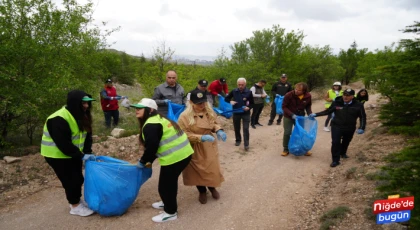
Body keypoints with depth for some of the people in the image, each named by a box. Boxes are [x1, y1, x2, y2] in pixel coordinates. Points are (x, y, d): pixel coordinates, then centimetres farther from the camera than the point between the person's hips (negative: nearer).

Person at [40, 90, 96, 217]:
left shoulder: (81, 116, -2)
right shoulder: (59, 119, -30)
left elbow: (87, 135, 2)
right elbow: (63, 144, -31)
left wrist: (88, 152, -11)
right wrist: (81, 156, -26)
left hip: (72, 154, 8)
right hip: (57, 155, -8)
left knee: (78, 178, 15)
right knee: (70, 180, 0)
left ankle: (77, 200, 35)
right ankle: (75, 206, 17)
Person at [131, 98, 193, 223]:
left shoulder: (150, 125, -17)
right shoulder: (158, 119, 17)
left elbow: (151, 147, -18)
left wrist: (142, 161, -1)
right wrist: (150, 161, 21)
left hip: (174, 157, -10)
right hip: (183, 153, 11)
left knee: (165, 185, 6)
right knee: (170, 181, 27)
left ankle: (170, 212, 23)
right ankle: (168, 203, 47)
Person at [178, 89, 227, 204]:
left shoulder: (209, 111, -5)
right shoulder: (185, 116, -22)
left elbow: (215, 123, 11)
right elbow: (184, 135, -21)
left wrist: (219, 130, -12)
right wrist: (201, 137, -31)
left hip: (209, 147, 4)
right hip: (195, 149, -4)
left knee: (212, 169, 12)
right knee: (198, 171, 11)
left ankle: (212, 188, 42)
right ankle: (202, 191, 37)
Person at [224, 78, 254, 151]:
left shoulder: (249, 92, -10)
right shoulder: (234, 91, -5)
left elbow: (252, 103, -1)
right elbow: (226, 98, 5)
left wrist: (248, 107, -23)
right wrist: (230, 101, -17)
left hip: (245, 113, -3)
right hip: (236, 113, 3)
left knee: (246, 129, -6)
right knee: (236, 128, 15)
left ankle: (246, 144, 0)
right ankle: (238, 140, 36)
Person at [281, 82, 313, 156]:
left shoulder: (308, 96, -16)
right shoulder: (289, 95, -26)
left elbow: (308, 106, 3)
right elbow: (284, 107, -17)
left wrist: (310, 114, -14)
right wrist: (292, 114, -27)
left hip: (300, 117, 3)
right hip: (288, 117, -3)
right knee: (287, 133, -1)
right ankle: (286, 149, 14)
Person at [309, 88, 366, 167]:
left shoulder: (358, 105, -11)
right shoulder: (336, 103, -11)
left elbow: (363, 117, 0)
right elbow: (328, 111, 1)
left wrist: (361, 128, -9)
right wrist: (316, 114, -7)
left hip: (350, 128, 2)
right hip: (337, 126, -2)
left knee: (346, 142, 22)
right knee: (335, 142, -12)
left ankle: (343, 153, 50)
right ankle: (335, 160, -2)